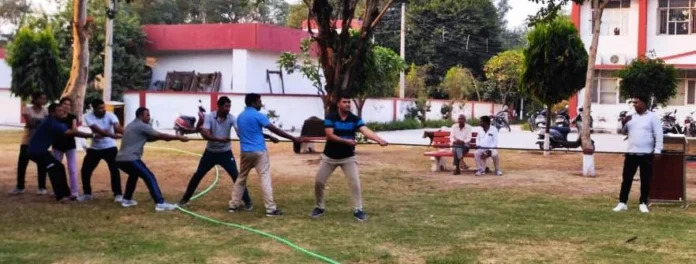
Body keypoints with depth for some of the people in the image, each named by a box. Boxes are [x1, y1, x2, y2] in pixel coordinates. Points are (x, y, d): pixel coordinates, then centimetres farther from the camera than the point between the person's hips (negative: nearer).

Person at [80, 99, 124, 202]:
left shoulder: (110, 115, -17)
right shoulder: (88, 117, -17)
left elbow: (118, 127, -34)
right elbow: (98, 130, -31)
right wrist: (113, 135, -45)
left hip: (109, 147, -2)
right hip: (95, 148, 2)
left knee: (114, 170, -16)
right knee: (85, 170, 1)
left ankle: (118, 194, -3)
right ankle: (87, 194, 21)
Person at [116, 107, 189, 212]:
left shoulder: (132, 126, 24)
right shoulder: (142, 126, -5)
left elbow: (149, 138, 27)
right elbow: (160, 135, -5)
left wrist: (160, 138, 13)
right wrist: (179, 137, 0)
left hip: (120, 159, 9)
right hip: (130, 159, -9)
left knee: (134, 175, 35)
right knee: (150, 178, -8)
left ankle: (127, 200, 35)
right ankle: (160, 203, -15)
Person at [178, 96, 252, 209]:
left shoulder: (231, 118, -12)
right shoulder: (209, 117, -16)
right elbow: (204, 134, -28)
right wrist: (219, 139, -42)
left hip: (226, 153, 0)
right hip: (210, 152, 0)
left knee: (236, 176, -10)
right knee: (197, 175, 6)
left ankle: (247, 201, 0)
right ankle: (185, 198, 23)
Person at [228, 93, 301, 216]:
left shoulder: (240, 116, 13)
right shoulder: (257, 115, -10)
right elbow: (275, 129, -12)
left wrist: (269, 137, 23)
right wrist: (293, 138, -8)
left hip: (245, 152, 7)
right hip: (259, 151, -7)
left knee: (241, 178, 18)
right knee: (265, 178, -6)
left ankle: (233, 205, 20)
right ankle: (271, 208, -10)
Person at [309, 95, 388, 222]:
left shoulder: (355, 119, -9)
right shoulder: (330, 118, -12)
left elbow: (366, 131, -25)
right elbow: (330, 135, -23)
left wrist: (379, 140, -43)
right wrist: (346, 141, -36)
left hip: (348, 157, 0)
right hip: (329, 157, 0)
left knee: (355, 183, -10)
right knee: (319, 182, 2)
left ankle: (358, 210, -1)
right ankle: (320, 207, 21)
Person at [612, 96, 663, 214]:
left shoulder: (652, 117, -2)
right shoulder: (631, 117, 11)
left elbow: (658, 134, -5)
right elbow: (623, 131, 15)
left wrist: (657, 150, -12)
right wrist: (623, 123, -6)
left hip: (646, 154, -3)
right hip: (631, 153, 4)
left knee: (645, 180, 4)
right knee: (627, 178, 3)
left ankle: (643, 203, 13)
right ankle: (622, 202, 8)